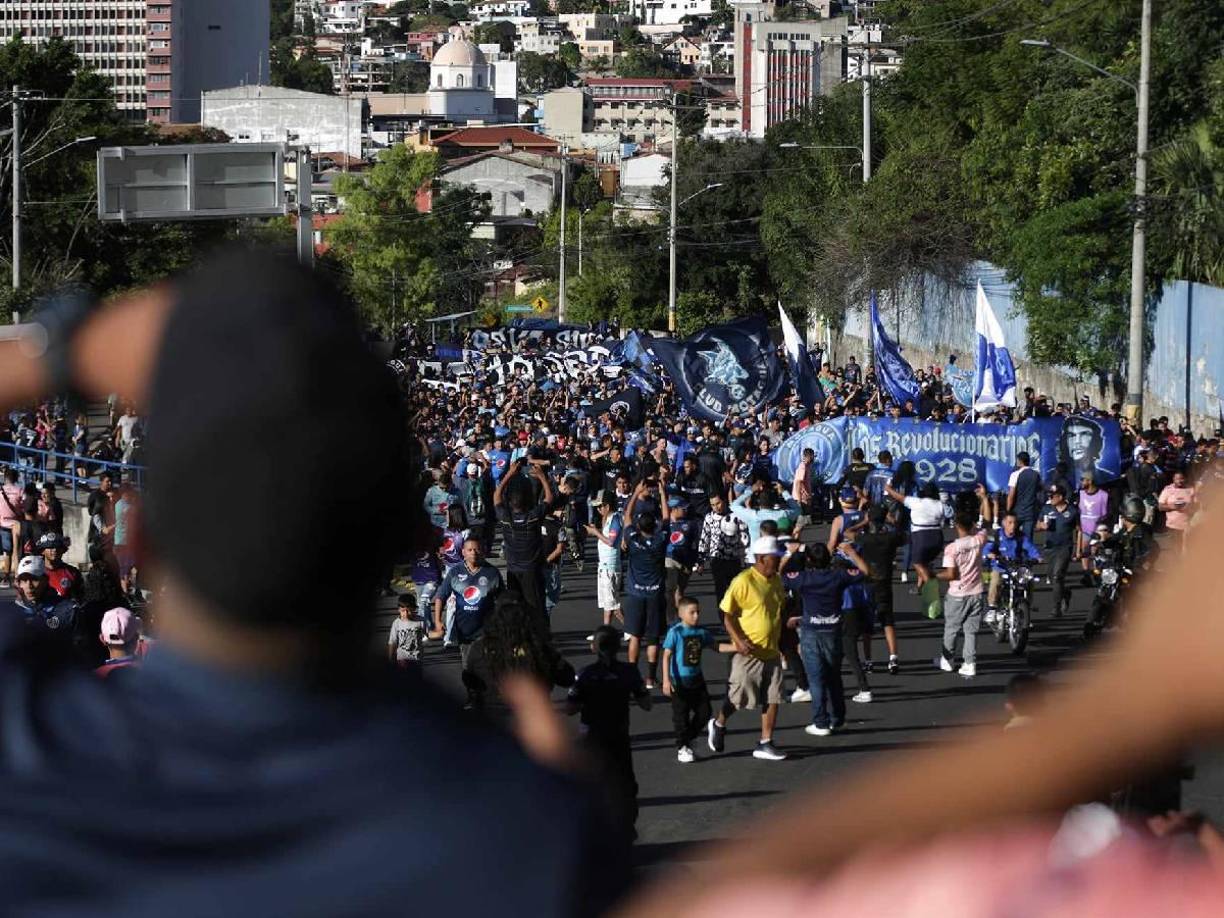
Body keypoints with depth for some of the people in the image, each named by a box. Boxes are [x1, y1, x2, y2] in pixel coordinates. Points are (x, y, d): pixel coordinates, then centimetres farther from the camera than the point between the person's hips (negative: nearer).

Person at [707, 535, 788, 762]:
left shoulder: (776, 581, 8)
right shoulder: (743, 581, -15)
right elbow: (728, 614, -13)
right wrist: (739, 640, -24)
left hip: (771, 652, 7)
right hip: (748, 652, -7)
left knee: (772, 699, 4)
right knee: (739, 698, 2)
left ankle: (765, 744, 11)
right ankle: (718, 724, 30)